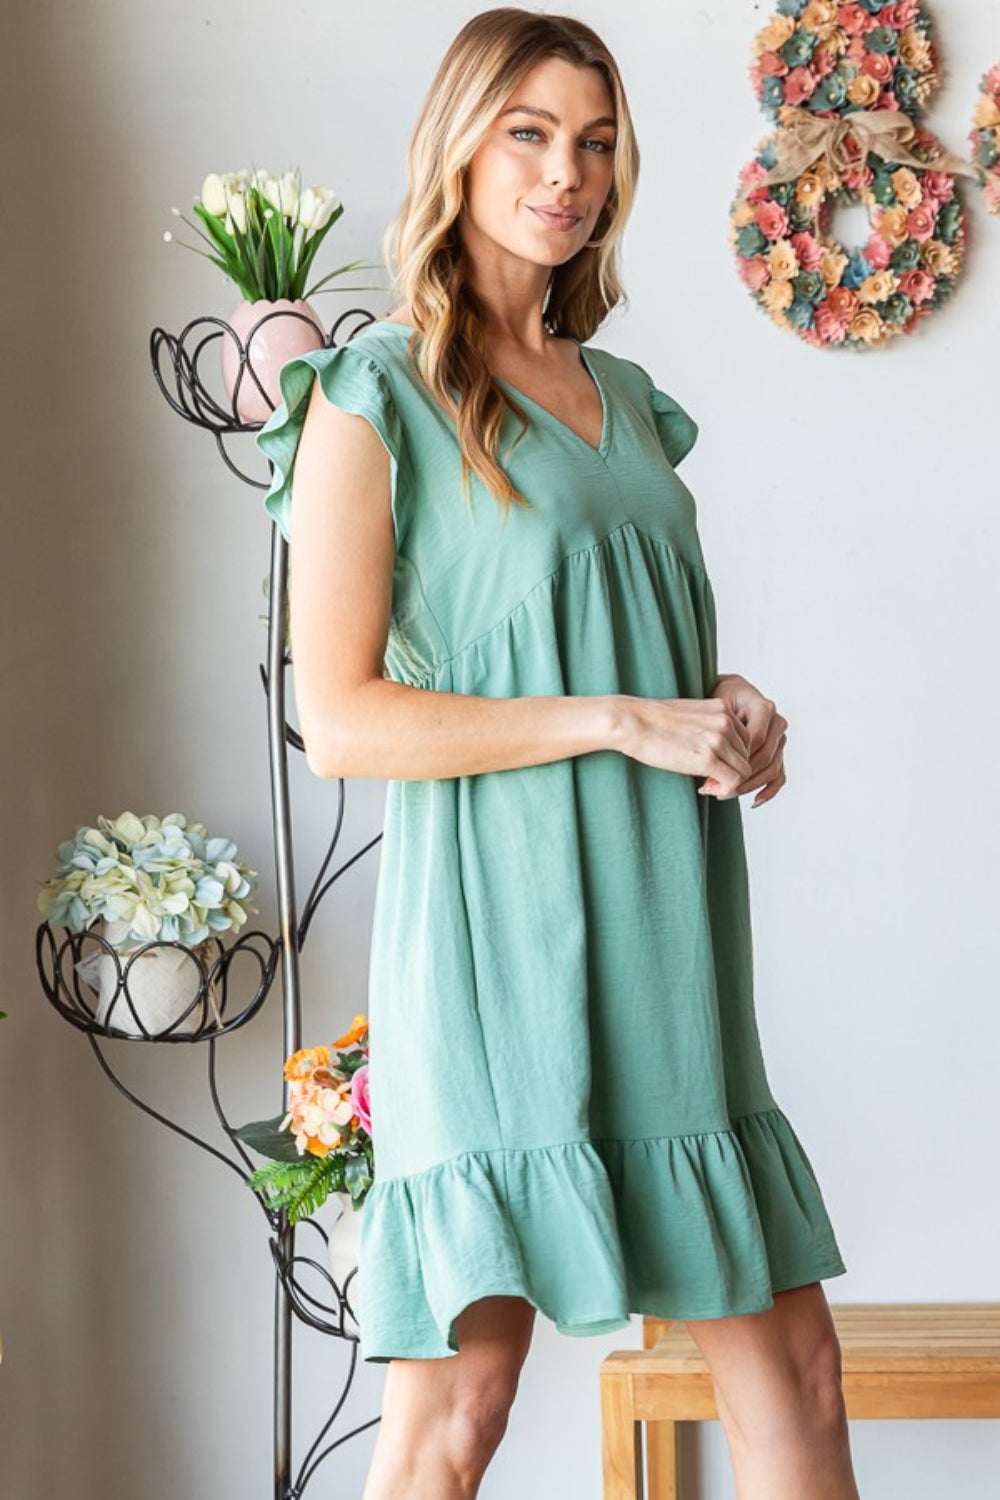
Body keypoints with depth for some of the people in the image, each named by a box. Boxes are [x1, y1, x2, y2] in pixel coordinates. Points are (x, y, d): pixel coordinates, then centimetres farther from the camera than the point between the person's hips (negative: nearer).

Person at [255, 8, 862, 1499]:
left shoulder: (625, 400, 17)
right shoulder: (375, 397, -3)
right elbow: (340, 719, -11)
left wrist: (730, 707, 3)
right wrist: (622, 722, -15)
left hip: (665, 931, 7)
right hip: (498, 928, -7)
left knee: (792, 1358, 6)